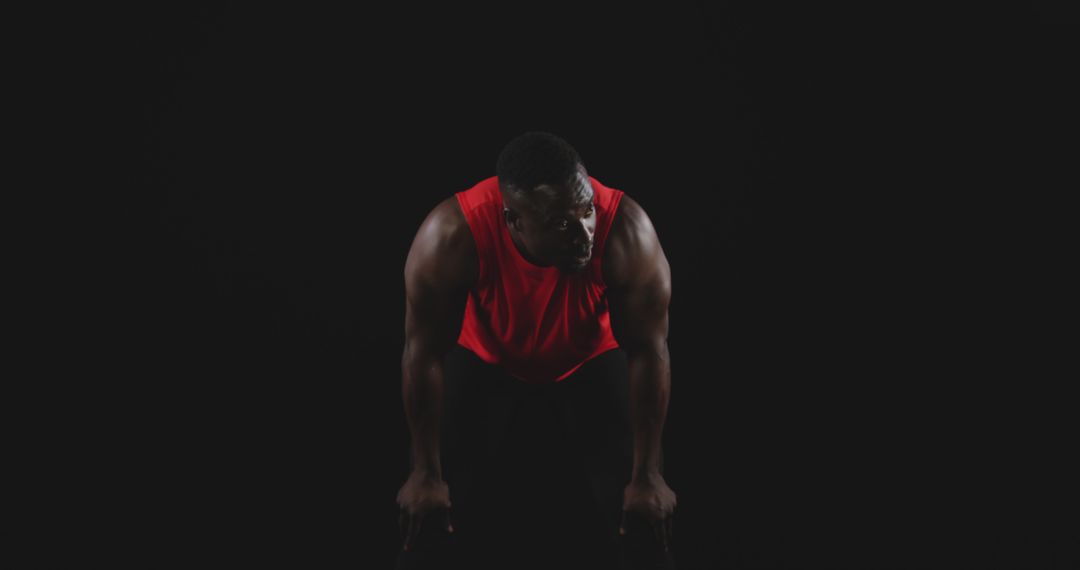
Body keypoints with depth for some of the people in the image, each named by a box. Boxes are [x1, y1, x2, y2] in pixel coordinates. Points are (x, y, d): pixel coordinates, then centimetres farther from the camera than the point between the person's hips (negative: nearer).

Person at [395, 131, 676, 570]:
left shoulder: (628, 232, -38)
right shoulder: (452, 237, -38)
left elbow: (648, 352, -26)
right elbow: (424, 353, -25)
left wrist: (646, 475, -21)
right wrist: (425, 472, -19)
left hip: (592, 363, 0)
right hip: (486, 363, 0)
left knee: (642, 516, -7)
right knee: (432, 514, -6)